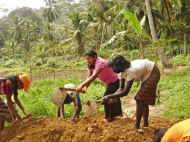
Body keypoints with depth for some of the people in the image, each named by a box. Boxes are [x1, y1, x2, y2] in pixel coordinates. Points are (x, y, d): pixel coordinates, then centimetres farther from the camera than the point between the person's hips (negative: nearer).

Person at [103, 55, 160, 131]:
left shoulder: (130, 71, -36)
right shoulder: (123, 71, -10)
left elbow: (125, 92, -39)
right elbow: (122, 89, -6)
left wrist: (109, 97, -37)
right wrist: (112, 97, -20)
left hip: (152, 73, -9)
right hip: (147, 74, 9)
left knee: (140, 99, -11)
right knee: (143, 100, 14)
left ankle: (137, 126, -5)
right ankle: (146, 124, 25)